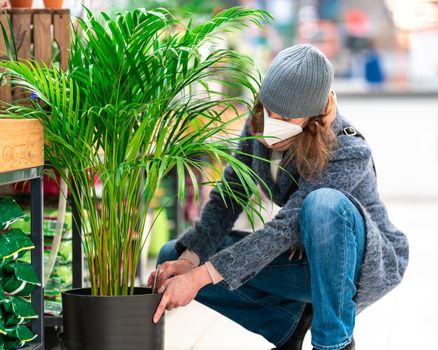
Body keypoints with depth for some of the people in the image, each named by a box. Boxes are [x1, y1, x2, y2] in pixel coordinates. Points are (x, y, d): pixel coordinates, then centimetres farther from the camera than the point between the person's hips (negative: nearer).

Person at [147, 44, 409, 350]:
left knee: (325, 203, -41)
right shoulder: (260, 125, -12)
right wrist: (188, 260, -22)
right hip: (308, 262, 6)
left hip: (369, 265, -6)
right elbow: (228, 196, -6)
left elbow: (286, 229, -35)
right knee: (172, 257, -5)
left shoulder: (349, 154, -31)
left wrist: (200, 276, -37)